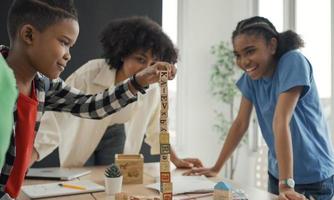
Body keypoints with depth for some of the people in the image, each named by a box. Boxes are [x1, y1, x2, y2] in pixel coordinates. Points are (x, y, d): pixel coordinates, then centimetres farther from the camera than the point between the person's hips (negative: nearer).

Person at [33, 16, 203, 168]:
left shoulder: (151, 88, -21)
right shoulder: (90, 74, -34)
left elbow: (155, 127, -3)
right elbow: (57, 116, -32)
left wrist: (176, 161, -4)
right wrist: (29, 157, -38)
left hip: (113, 138, 3)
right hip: (79, 138, -2)